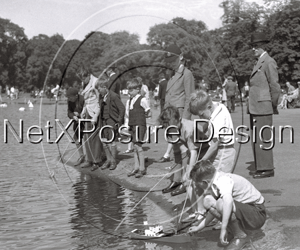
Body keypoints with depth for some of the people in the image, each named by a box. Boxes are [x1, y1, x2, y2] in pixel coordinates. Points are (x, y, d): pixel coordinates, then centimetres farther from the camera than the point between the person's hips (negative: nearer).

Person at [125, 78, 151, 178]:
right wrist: (126, 125, 12)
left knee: (138, 145, -10)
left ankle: (142, 168, -3)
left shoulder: (142, 100, -7)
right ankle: (136, 168, 15)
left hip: (139, 125, -7)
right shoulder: (129, 101, 14)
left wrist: (140, 116, 4)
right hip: (132, 125, 7)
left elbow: (149, 113, -1)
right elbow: (127, 114, 19)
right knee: (135, 146, 9)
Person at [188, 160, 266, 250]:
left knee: (221, 204, -33)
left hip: (258, 214, -9)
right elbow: (213, 210, 14)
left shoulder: (223, 180, -25)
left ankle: (241, 237, -12)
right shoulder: (214, 183, 3)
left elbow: (228, 200, -46)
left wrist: (223, 229, -44)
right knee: (208, 201, -4)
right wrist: (199, 227, 17)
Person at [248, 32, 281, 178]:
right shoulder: (258, 63, 19)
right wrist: (250, 106, 16)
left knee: (263, 139, -7)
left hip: (263, 108, -9)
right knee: (255, 139, 12)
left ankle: (267, 169, -1)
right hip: (255, 108, 9)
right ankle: (260, 167, 19)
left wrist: (274, 106, -6)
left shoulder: (269, 62, -10)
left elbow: (275, 86, -12)